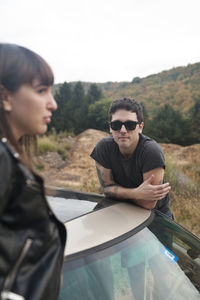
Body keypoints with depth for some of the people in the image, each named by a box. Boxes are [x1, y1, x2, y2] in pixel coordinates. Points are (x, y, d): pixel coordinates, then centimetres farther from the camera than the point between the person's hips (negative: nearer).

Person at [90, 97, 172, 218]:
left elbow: (148, 204, -26)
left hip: (156, 213, -3)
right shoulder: (103, 148, -16)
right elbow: (107, 187, -13)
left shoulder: (152, 152, -28)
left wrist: (119, 192, -15)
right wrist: (137, 193, -27)